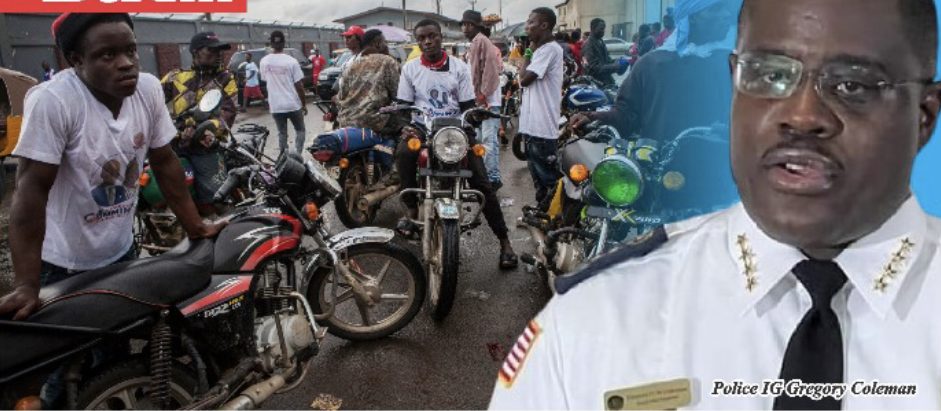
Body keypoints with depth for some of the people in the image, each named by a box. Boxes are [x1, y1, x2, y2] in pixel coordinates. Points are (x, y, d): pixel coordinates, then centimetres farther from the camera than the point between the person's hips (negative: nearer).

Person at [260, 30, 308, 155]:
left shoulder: (264, 61, -2)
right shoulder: (291, 61, -13)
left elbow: (265, 81, 11)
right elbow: (299, 86, -9)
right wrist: (304, 104, 1)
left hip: (275, 106, 3)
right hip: (293, 104, -3)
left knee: (282, 133, 14)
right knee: (300, 130, 14)